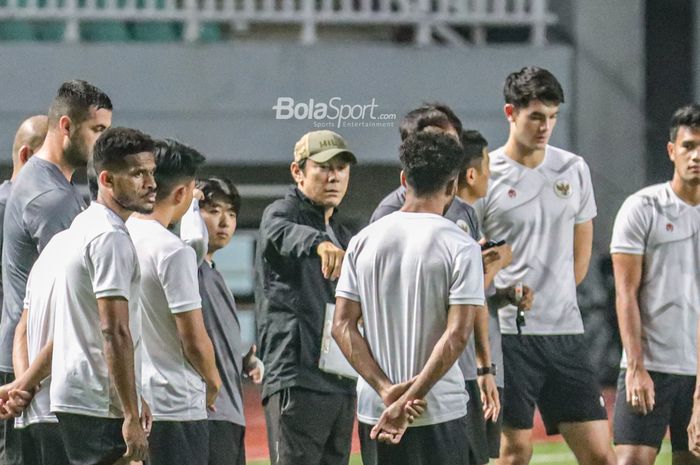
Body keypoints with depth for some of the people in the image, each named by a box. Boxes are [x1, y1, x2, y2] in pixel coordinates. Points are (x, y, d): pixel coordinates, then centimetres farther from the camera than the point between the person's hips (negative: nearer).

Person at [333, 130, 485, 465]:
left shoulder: (364, 240, 5)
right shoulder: (460, 246, -8)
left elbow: (343, 326, 1)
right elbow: (457, 334, -15)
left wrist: (386, 390, -5)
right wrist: (409, 400, -14)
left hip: (373, 410, 4)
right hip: (439, 412, -4)